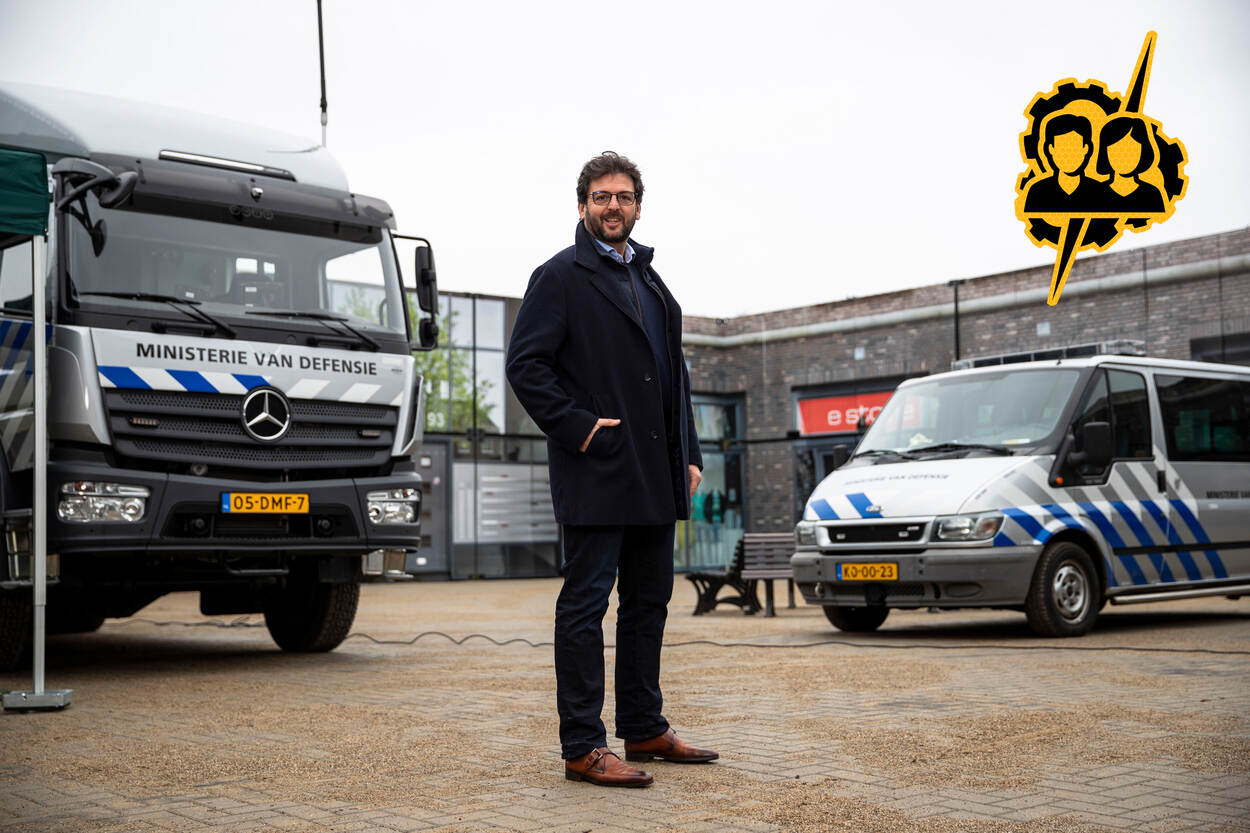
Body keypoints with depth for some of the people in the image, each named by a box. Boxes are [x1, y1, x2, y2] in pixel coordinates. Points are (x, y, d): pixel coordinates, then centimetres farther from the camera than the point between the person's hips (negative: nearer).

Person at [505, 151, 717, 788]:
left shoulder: (650, 282, 20)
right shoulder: (560, 277, -2)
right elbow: (525, 365, -10)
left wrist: (689, 454, 14)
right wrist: (578, 427, -16)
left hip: (655, 478, 8)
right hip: (596, 473, -8)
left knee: (649, 602, 13)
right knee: (585, 605, -4)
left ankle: (644, 729, 24)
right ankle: (582, 748, 0)